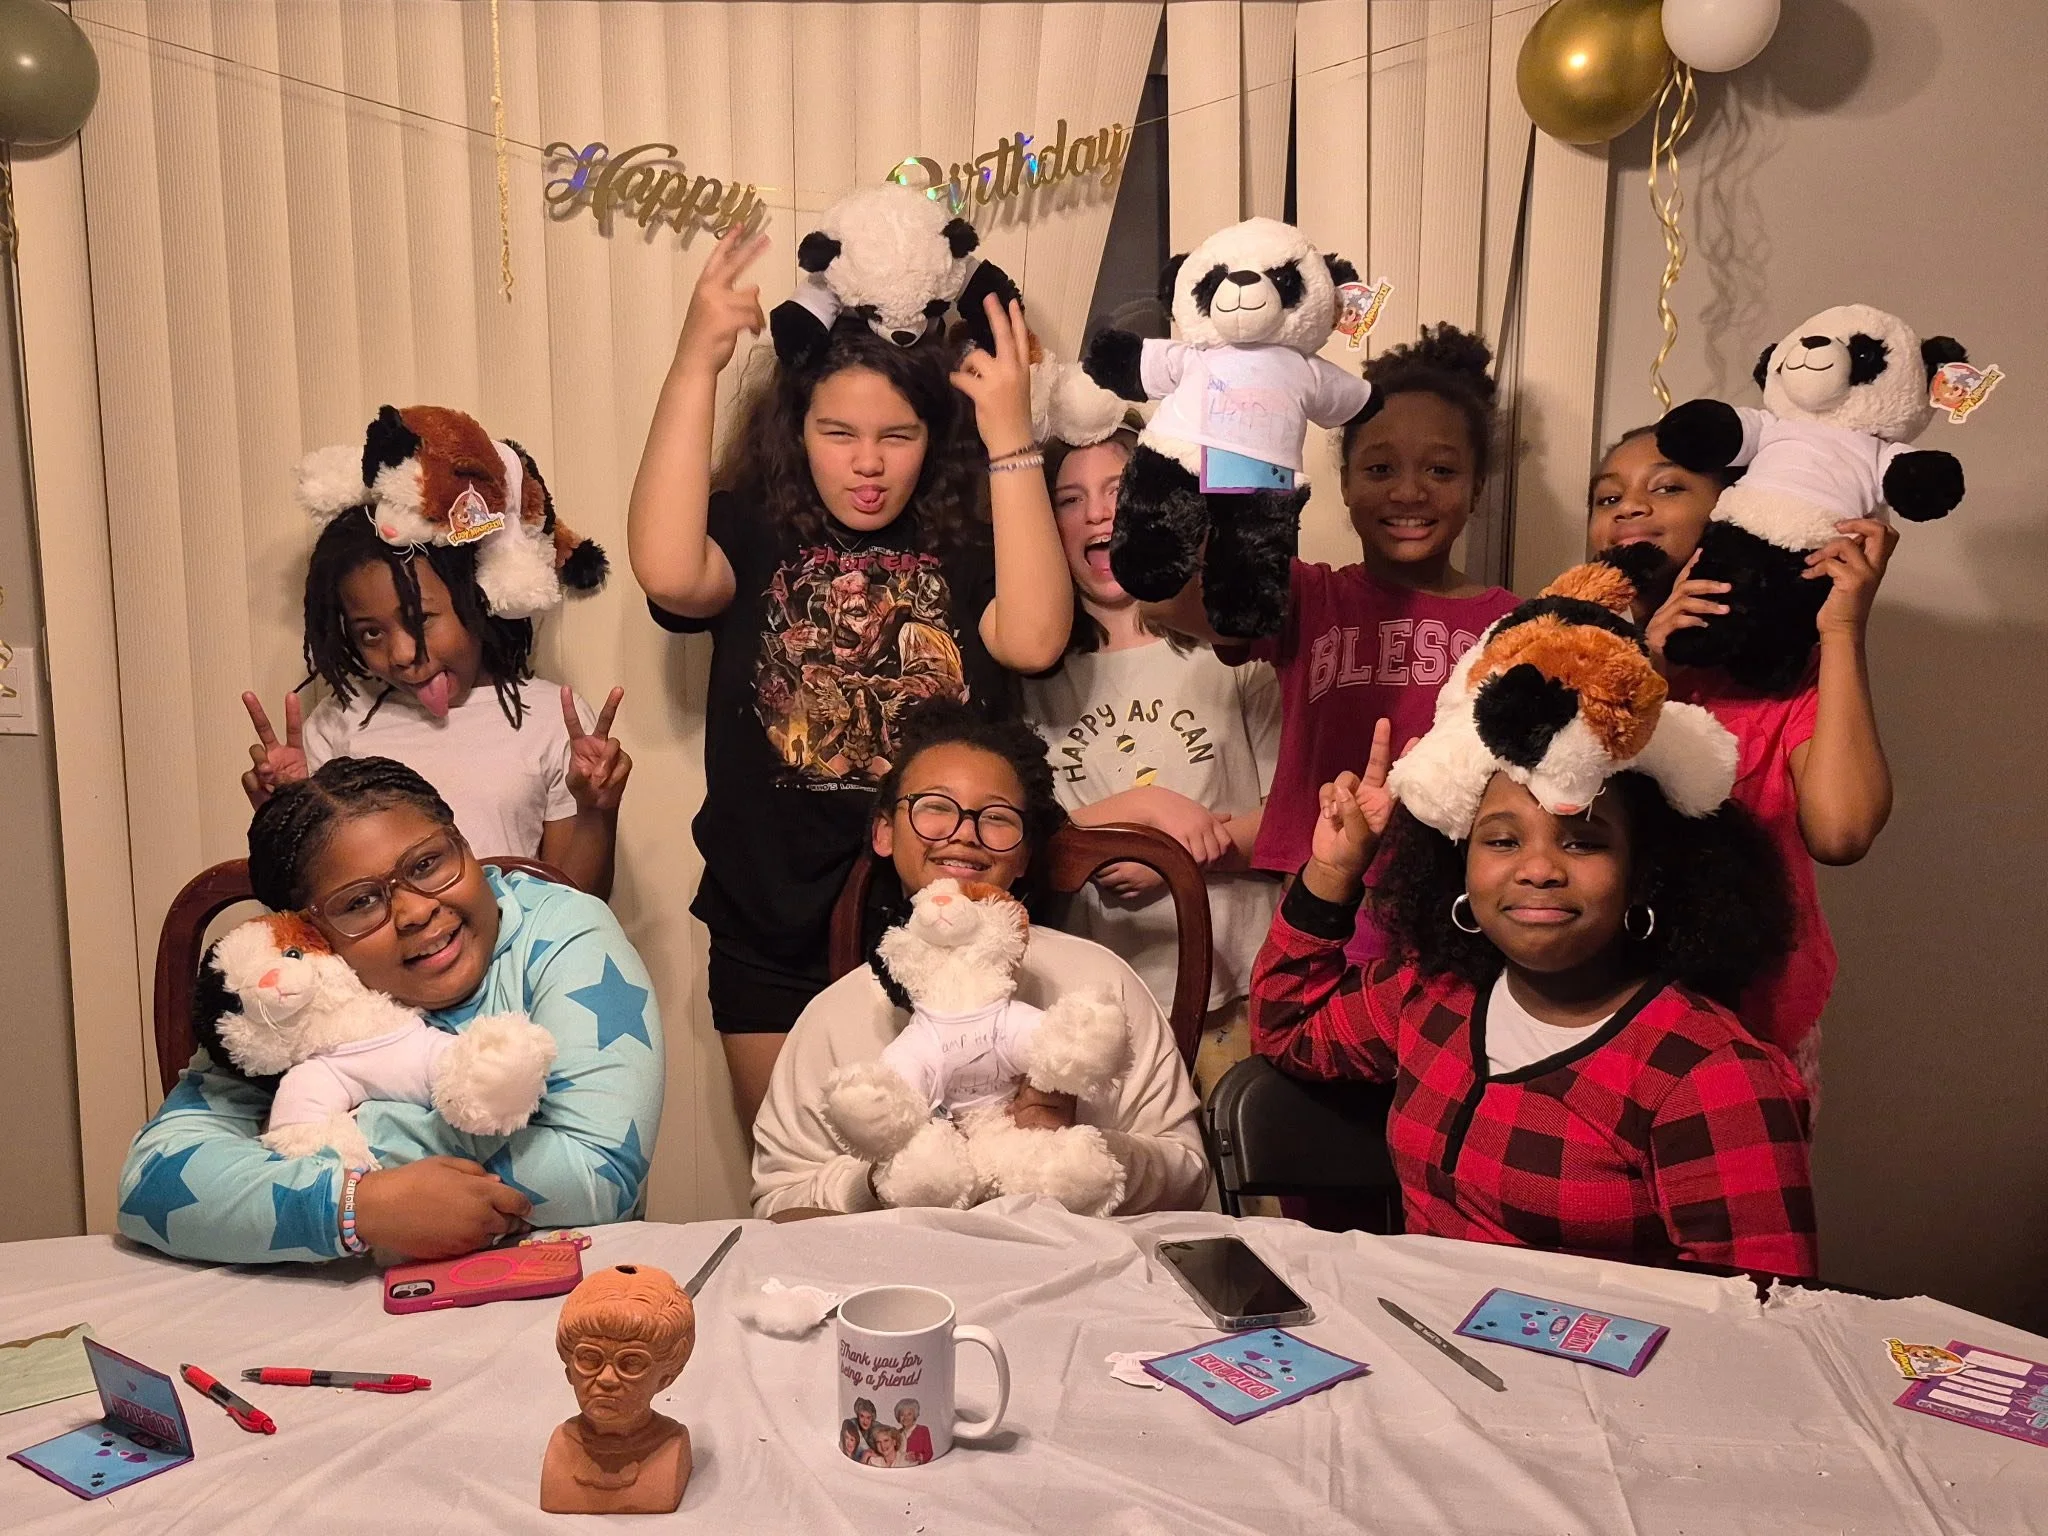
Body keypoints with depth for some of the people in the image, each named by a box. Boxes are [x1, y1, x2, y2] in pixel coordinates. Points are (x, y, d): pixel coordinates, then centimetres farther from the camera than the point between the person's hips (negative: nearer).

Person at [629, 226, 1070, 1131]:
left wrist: (1010, 435, -21)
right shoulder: (754, 532, -3)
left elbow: (1033, 639, -22)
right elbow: (668, 574, -24)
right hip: (774, 938, 1)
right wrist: (696, 362, -22)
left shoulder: (968, 542, -4)